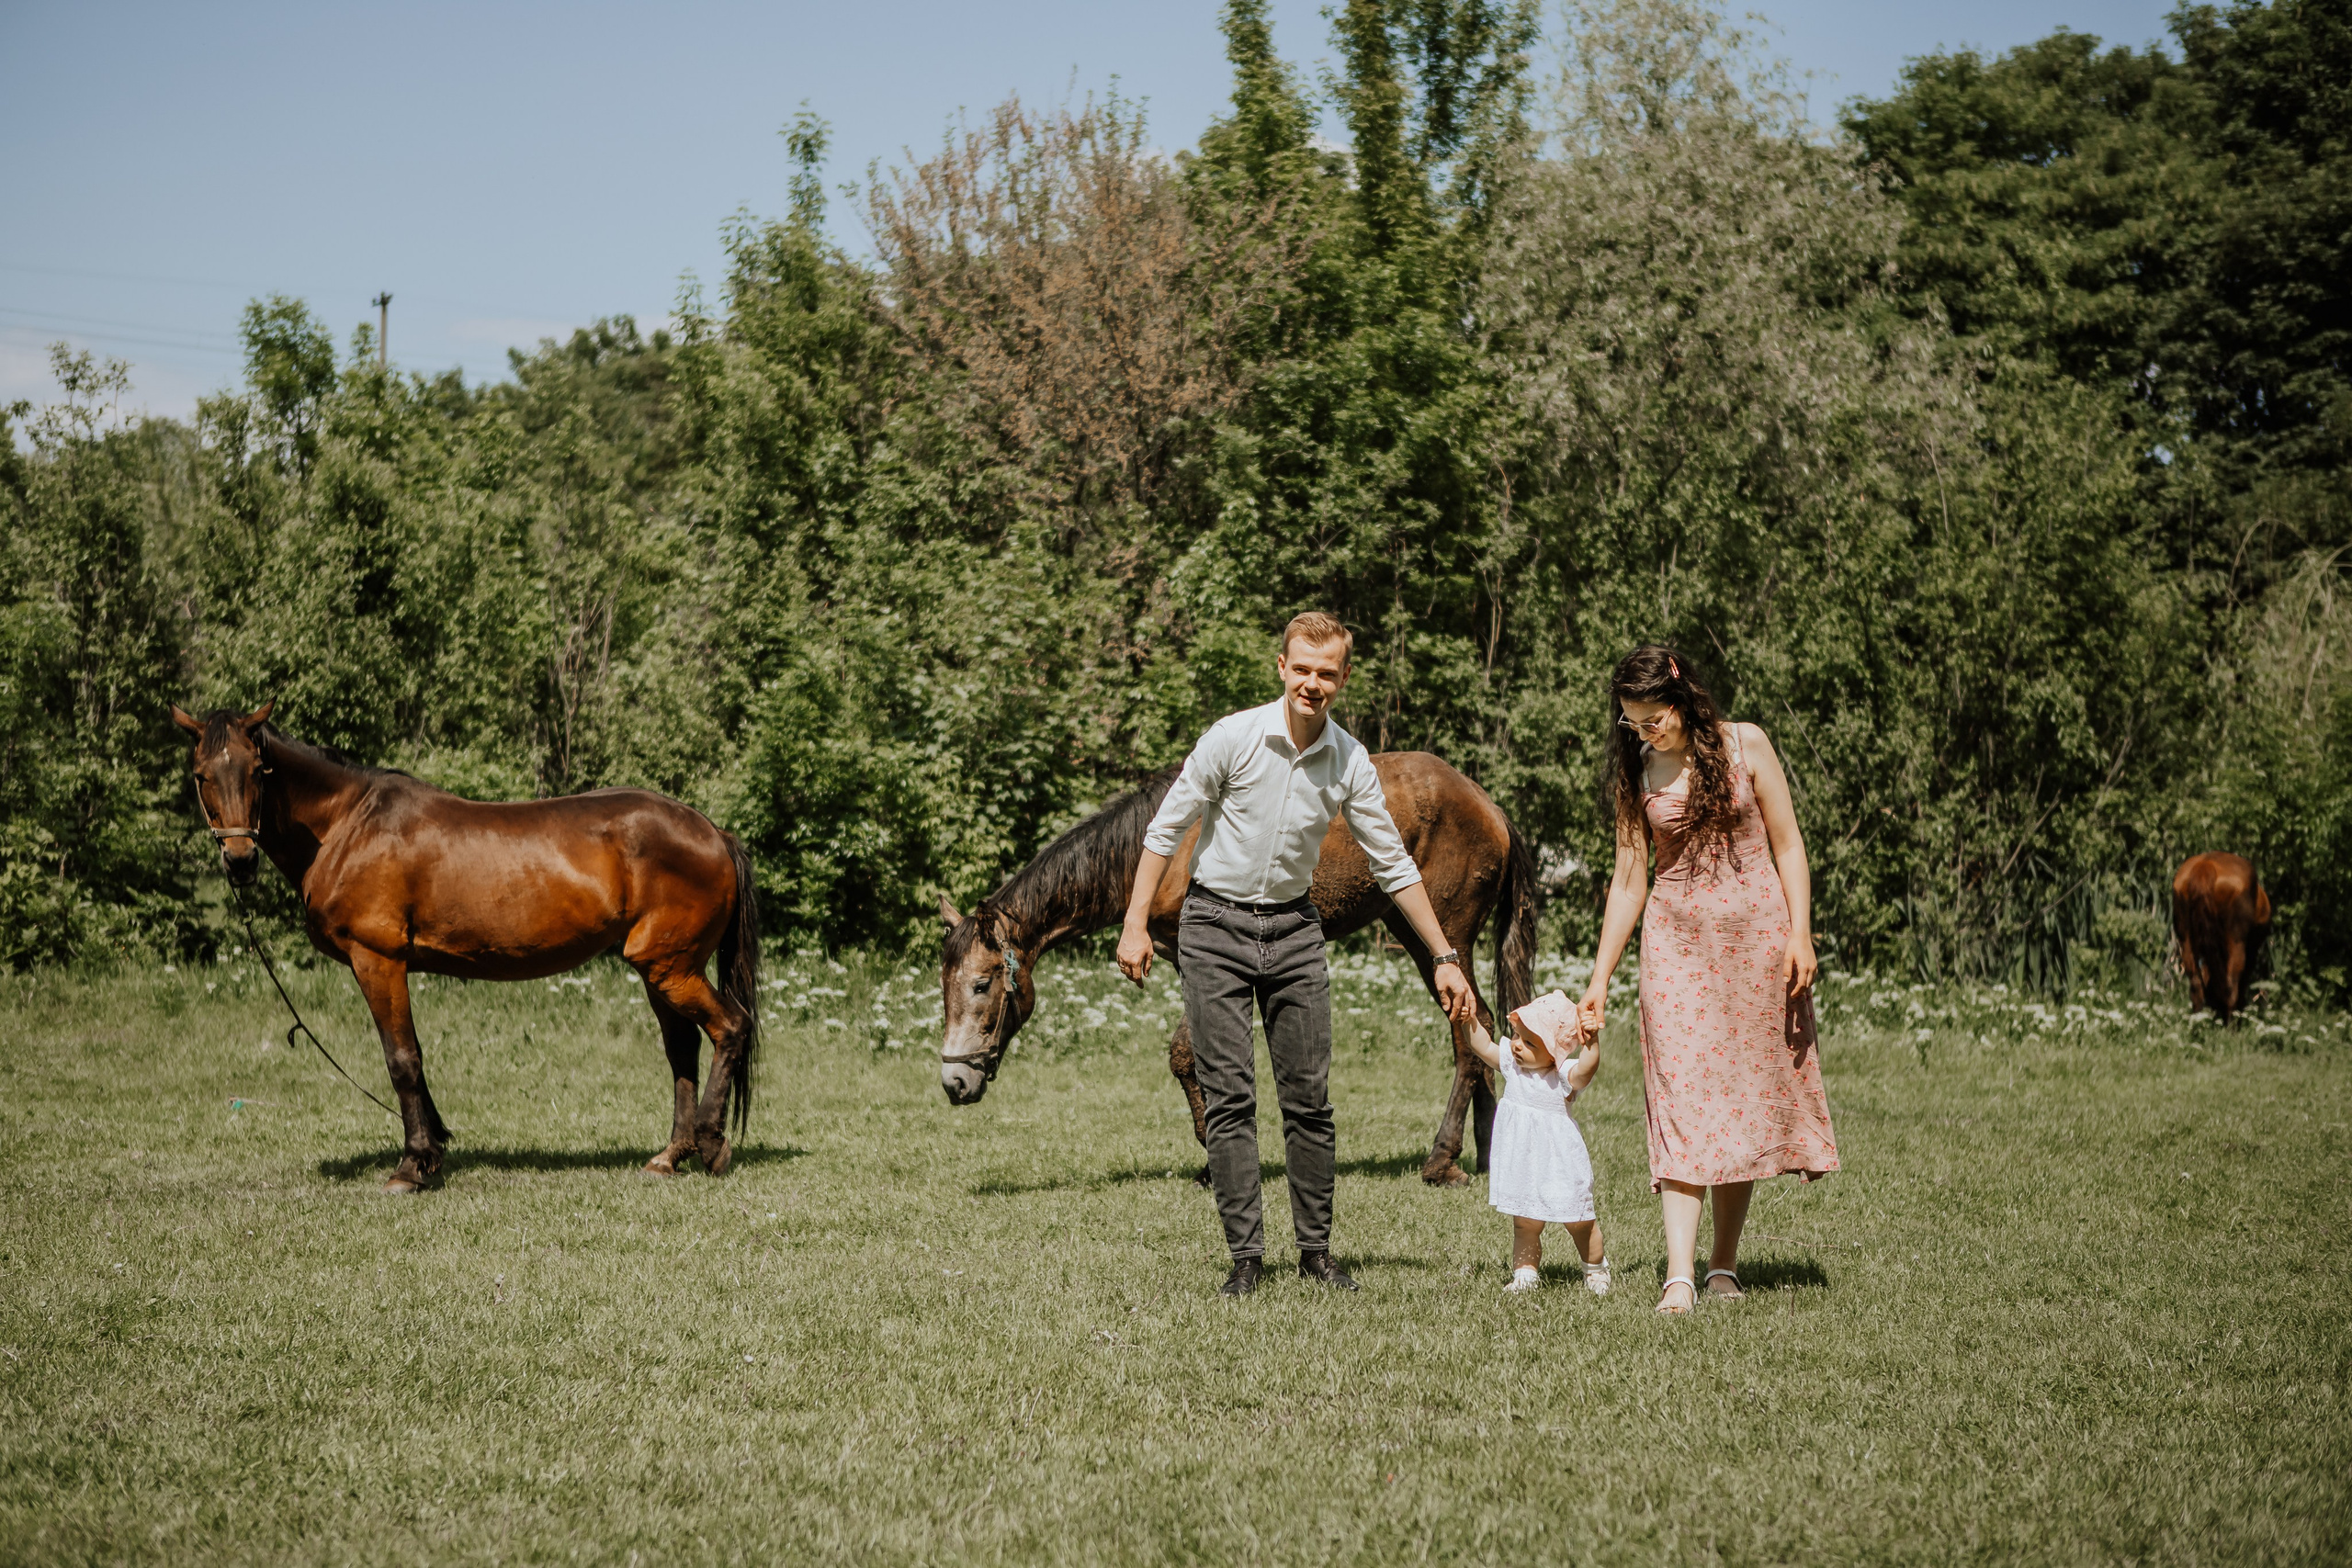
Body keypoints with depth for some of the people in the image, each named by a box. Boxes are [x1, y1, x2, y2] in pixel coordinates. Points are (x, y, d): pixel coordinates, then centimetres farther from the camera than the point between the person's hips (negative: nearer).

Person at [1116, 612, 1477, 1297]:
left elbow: (1394, 865, 5)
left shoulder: (1351, 762, -3)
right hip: (1215, 925, -3)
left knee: (1310, 1098, 2)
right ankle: (1245, 1256, -1)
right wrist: (1135, 924, -9)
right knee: (1229, 1098, -5)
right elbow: (1165, 830, -5)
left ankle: (1315, 1250, 13)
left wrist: (1446, 957, 4)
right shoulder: (1233, 737, -13)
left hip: (1294, 928, 3)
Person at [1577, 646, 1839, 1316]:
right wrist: (1599, 979, 5)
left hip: (1756, 932, 0)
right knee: (1682, 1094, -11)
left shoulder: (1744, 746, -1)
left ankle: (1724, 1260, 13)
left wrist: (1799, 933, -8)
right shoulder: (1636, 773, 3)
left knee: (1747, 1095, 3)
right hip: (1677, 940, 0)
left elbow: (1786, 843, 1)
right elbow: (1628, 880, 6)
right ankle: (1679, 1274, -19)